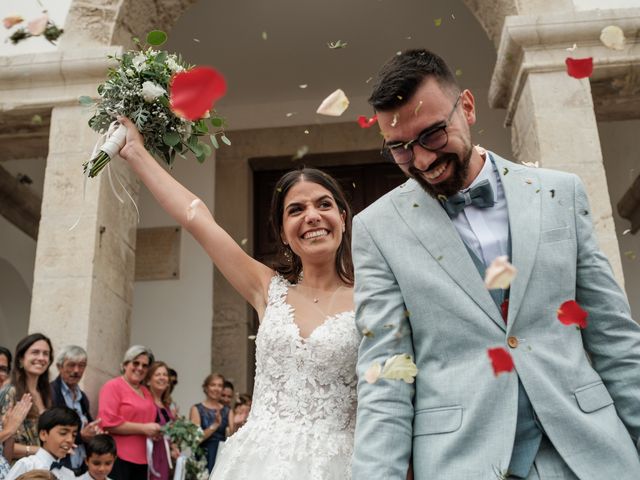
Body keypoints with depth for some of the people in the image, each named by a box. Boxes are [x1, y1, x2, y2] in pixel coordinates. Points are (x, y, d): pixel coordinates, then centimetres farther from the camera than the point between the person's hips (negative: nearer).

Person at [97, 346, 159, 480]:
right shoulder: (113, 386, -6)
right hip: (118, 458, -7)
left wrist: (155, 431, 7)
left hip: (142, 459, 7)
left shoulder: (146, 392, 14)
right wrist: (143, 428, -13)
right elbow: (109, 423, -14)